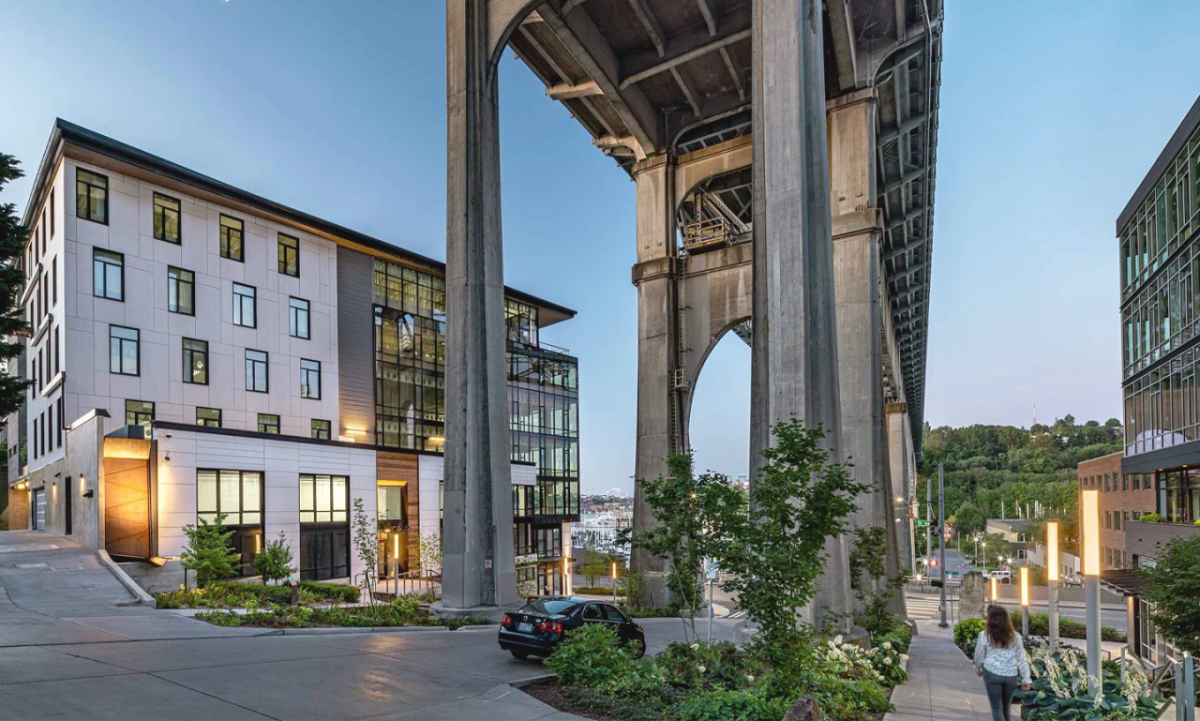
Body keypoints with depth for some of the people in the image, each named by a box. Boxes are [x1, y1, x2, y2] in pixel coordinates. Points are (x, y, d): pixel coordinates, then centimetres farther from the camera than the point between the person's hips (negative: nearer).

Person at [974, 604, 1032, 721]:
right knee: (1006, 707, 19)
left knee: (996, 708, 2)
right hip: (1011, 675, 3)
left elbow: (979, 656, 6)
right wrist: (1026, 679, 9)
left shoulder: (984, 635, -3)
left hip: (992, 674, -3)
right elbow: (1022, 659, 3)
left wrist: (978, 669, 24)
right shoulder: (1015, 637, 4)